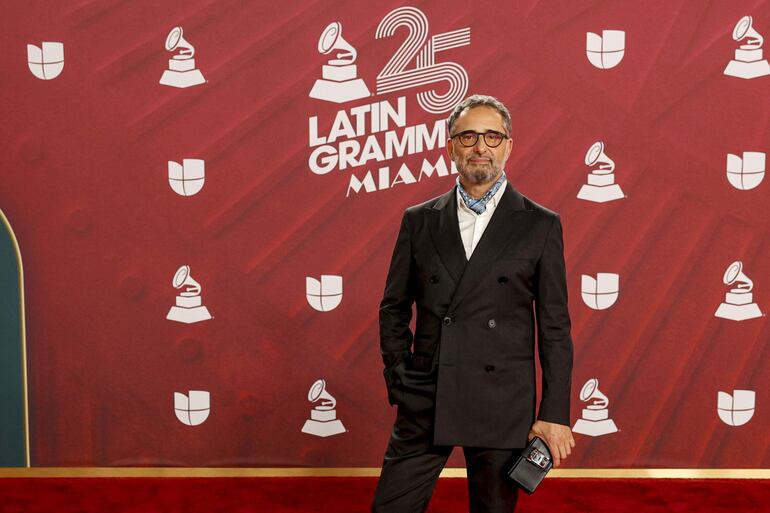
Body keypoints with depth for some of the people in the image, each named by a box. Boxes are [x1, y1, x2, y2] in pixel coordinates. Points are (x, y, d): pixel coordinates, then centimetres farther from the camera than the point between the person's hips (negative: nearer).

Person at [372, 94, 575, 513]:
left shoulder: (540, 225, 2)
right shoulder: (419, 220, 8)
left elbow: (554, 327, 1)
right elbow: (393, 309, 12)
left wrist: (555, 414, -3)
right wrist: (401, 385, 4)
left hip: (503, 408, -1)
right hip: (424, 403, 2)